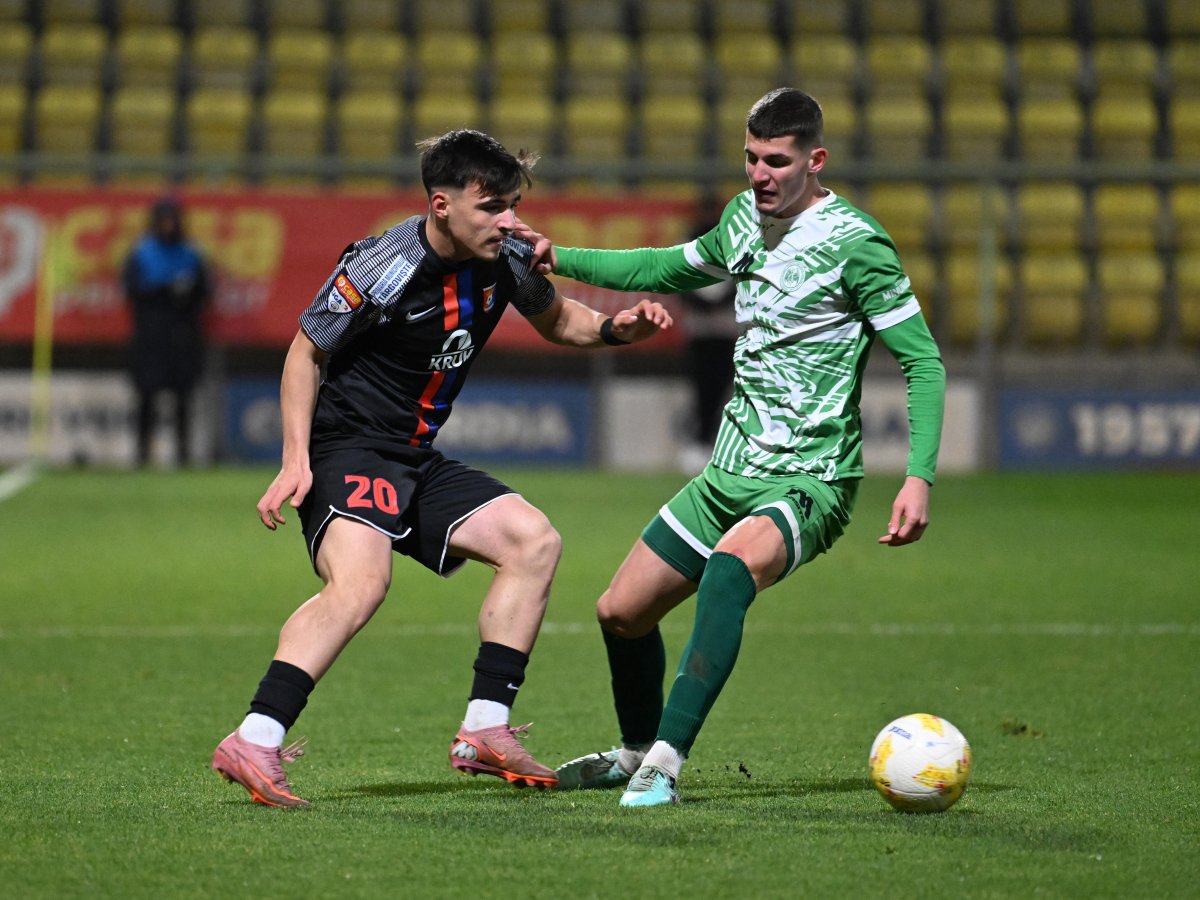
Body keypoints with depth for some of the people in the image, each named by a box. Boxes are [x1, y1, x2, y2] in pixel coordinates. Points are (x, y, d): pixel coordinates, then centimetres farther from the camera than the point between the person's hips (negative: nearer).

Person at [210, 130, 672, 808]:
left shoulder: (505, 257, 0)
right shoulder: (382, 269, -19)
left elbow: (556, 320, 21)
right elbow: (305, 352, -7)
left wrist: (615, 328, -1)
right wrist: (296, 462, -15)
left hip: (419, 460, 8)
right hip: (349, 451, -8)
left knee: (534, 541, 0)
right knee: (362, 580, -32)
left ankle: (484, 732, 1)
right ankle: (253, 744, -38)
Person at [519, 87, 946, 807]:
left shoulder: (855, 242, -15)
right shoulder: (744, 217, 8)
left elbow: (923, 360, -15)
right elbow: (670, 269, 28)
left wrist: (920, 478, -25)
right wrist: (561, 259, 20)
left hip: (809, 480, -8)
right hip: (731, 470, 8)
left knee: (731, 564, -38)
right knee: (621, 612, 12)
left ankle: (667, 761, -39)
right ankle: (636, 752, 39)